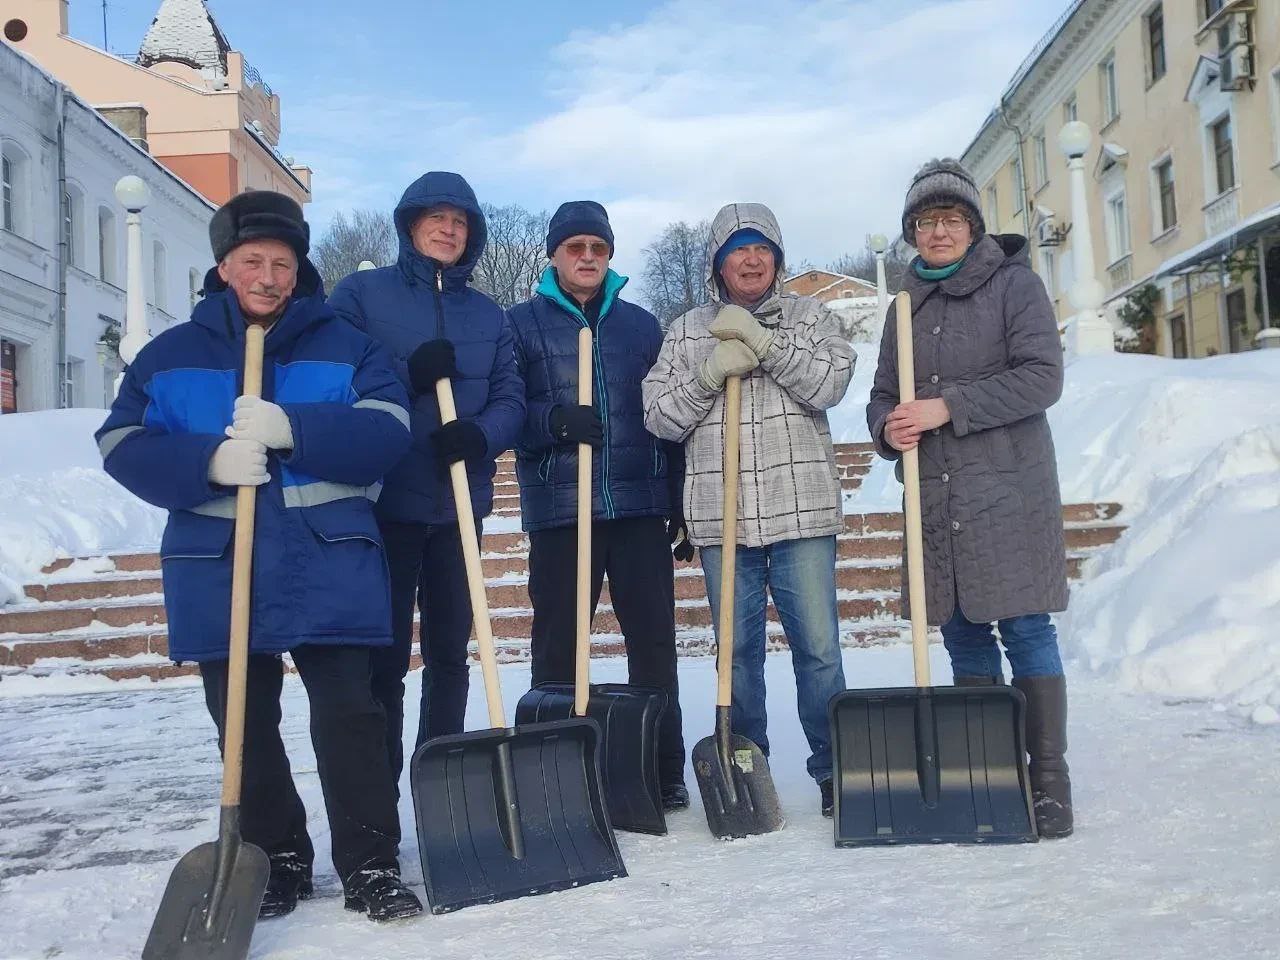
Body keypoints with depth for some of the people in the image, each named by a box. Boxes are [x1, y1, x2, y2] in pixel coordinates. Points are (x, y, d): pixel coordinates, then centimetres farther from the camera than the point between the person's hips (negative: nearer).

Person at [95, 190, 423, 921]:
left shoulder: (346, 347, 6)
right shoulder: (170, 356, 10)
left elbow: (387, 432, -7)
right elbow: (124, 446, 0)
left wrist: (292, 428, -22)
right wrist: (209, 462, -18)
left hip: (331, 566, -2)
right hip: (219, 570, 2)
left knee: (349, 716, -3)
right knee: (246, 725, 10)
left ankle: (371, 865, 7)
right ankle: (276, 860, 25)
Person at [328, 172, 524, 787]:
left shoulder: (487, 314, 13)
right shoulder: (361, 293, 3)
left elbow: (510, 398, 5)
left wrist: (480, 434, -16)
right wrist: (409, 376, -19)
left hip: (459, 504, 4)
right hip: (385, 501, -4)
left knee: (450, 651, 11)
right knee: (385, 655, -3)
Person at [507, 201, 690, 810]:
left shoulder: (642, 325, 15)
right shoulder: (521, 323, 7)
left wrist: (680, 500, 10)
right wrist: (556, 420, -19)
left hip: (641, 506, 2)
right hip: (558, 508, -2)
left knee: (654, 638, 4)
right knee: (556, 644, 2)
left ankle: (664, 771, 16)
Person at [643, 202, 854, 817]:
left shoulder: (809, 317, 9)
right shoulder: (687, 331, 12)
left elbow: (829, 383, -8)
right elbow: (659, 417, 4)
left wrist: (760, 340, -14)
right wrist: (712, 372, -10)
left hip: (801, 511, -1)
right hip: (722, 516, 1)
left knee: (818, 645, 0)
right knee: (738, 650, 7)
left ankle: (834, 768, 12)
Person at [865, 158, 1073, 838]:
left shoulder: (1014, 283, 1)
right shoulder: (906, 305, 16)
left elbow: (1041, 378, -10)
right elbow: (883, 396, 19)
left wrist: (947, 408, -16)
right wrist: (889, 427, -5)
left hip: (1008, 490, -5)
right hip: (935, 497, 5)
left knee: (1026, 630, -4)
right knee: (962, 636, 9)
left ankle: (1049, 783, 4)